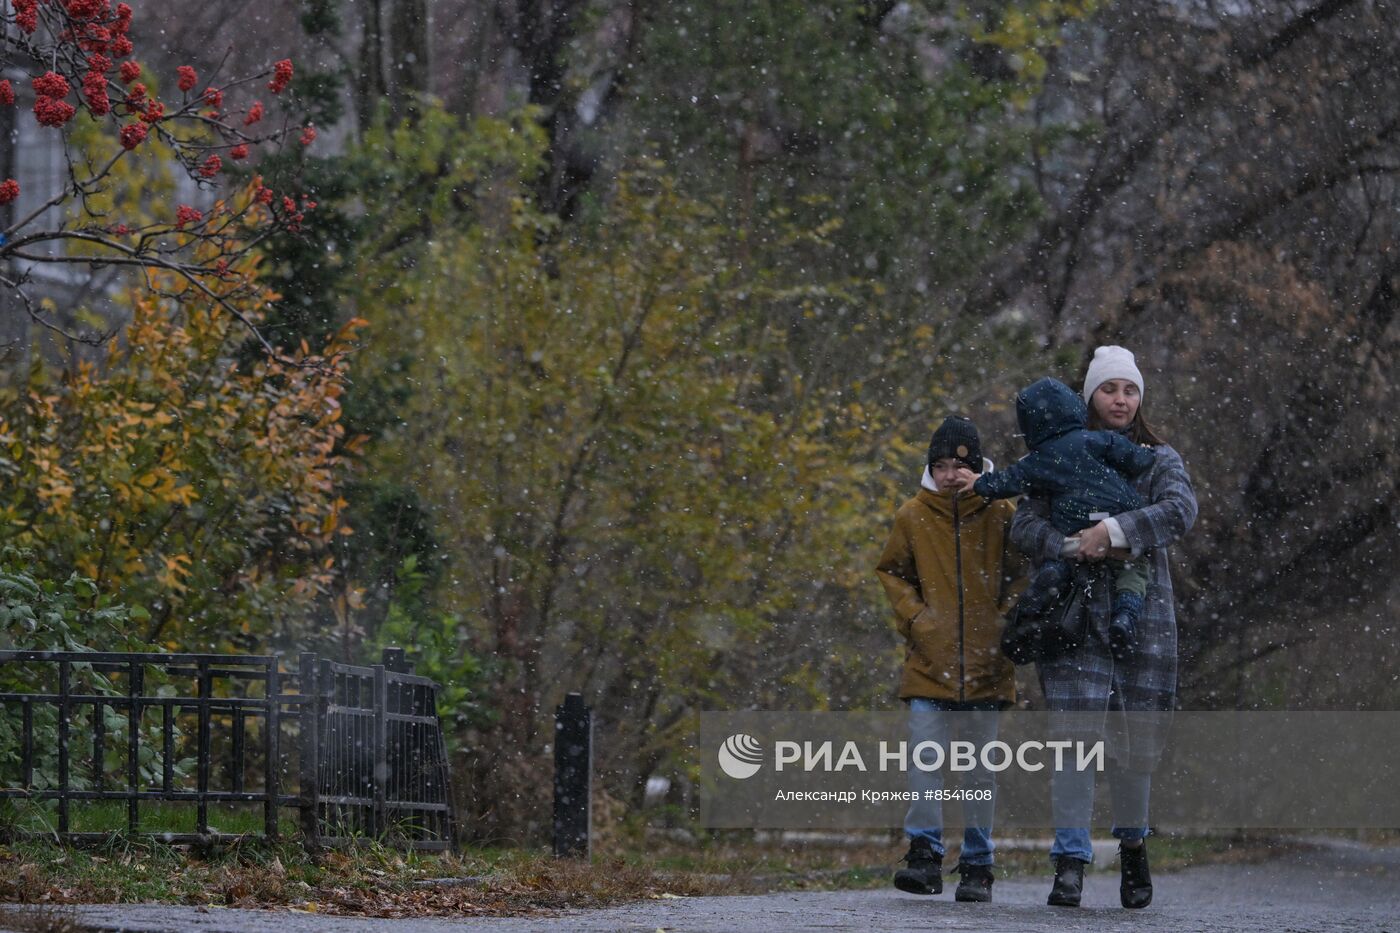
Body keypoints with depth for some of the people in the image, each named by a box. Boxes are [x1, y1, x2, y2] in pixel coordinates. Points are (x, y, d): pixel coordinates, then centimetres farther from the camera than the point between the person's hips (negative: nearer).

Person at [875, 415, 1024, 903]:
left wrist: (1004, 624, -4)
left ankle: (977, 866, 11)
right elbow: (891, 571, 15)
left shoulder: (1002, 515, 0)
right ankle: (924, 854, -4)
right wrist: (914, 615, 0)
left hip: (985, 662, 0)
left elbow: (1022, 575, 9)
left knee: (982, 767, 4)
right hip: (930, 661, 0)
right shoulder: (913, 516, 3)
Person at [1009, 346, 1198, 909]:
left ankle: (1132, 845, 27)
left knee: (1137, 738, 4)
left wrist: (1113, 532, -20)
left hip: (1143, 611, 1)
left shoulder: (1160, 459, 11)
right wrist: (1073, 549, -18)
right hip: (1075, 611, -1)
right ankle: (1070, 862, -13)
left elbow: (1180, 512, -9)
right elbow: (1025, 526, 0)